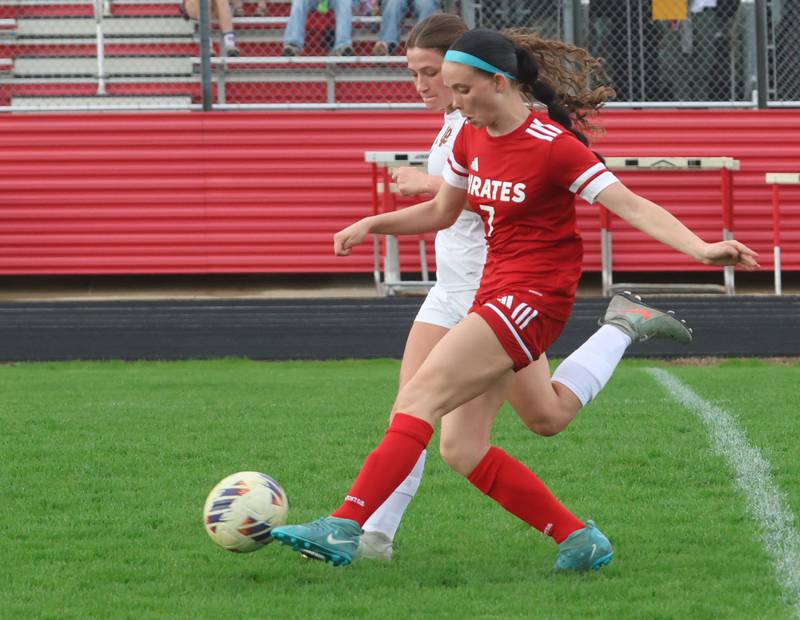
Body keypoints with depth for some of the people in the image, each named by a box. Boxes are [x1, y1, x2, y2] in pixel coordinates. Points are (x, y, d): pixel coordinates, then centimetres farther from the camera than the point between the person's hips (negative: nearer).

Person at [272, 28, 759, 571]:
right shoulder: (472, 138, 9)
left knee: (422, 395, -19)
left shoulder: (553, 146, -14)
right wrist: (370, 225, 14)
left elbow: (631, 205, -18)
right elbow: (442, 212, 25)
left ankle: (345, 528, -23)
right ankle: (578, 539, 9)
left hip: (533, 298, -9)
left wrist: (701, 248, -30)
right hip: (493, 293, 9)